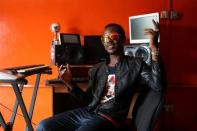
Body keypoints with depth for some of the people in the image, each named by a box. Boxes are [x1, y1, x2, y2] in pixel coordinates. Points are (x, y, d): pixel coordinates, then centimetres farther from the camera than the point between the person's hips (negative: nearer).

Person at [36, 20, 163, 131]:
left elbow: (158, 86, -13)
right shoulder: (97, 69, 19)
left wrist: (154, 49, -19)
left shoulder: (136, 64, 5)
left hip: (108, 118, -6)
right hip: (86, 112, 6)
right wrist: (70, 83, 4)